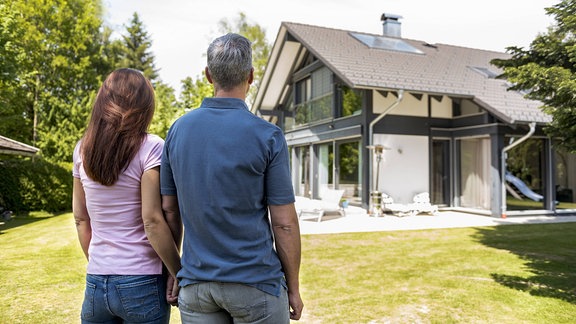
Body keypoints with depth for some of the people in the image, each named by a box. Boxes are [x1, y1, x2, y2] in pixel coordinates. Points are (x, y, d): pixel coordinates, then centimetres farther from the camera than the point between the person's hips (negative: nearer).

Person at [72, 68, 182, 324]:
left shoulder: (83, 149, 2)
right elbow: (152, 221, -17)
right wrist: (178, 272, -8)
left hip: (95, 283, 4)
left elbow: (81, 219, 8)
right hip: (142, 283, -4)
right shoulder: (150, 148, -13)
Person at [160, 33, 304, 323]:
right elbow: (284, 223, -11)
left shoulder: (178, 129, 0)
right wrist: (293, 287, 1)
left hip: (195, 283, 4)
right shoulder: (268, 136, -13)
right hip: (255, 283, -3)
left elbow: (168, 209, 5)